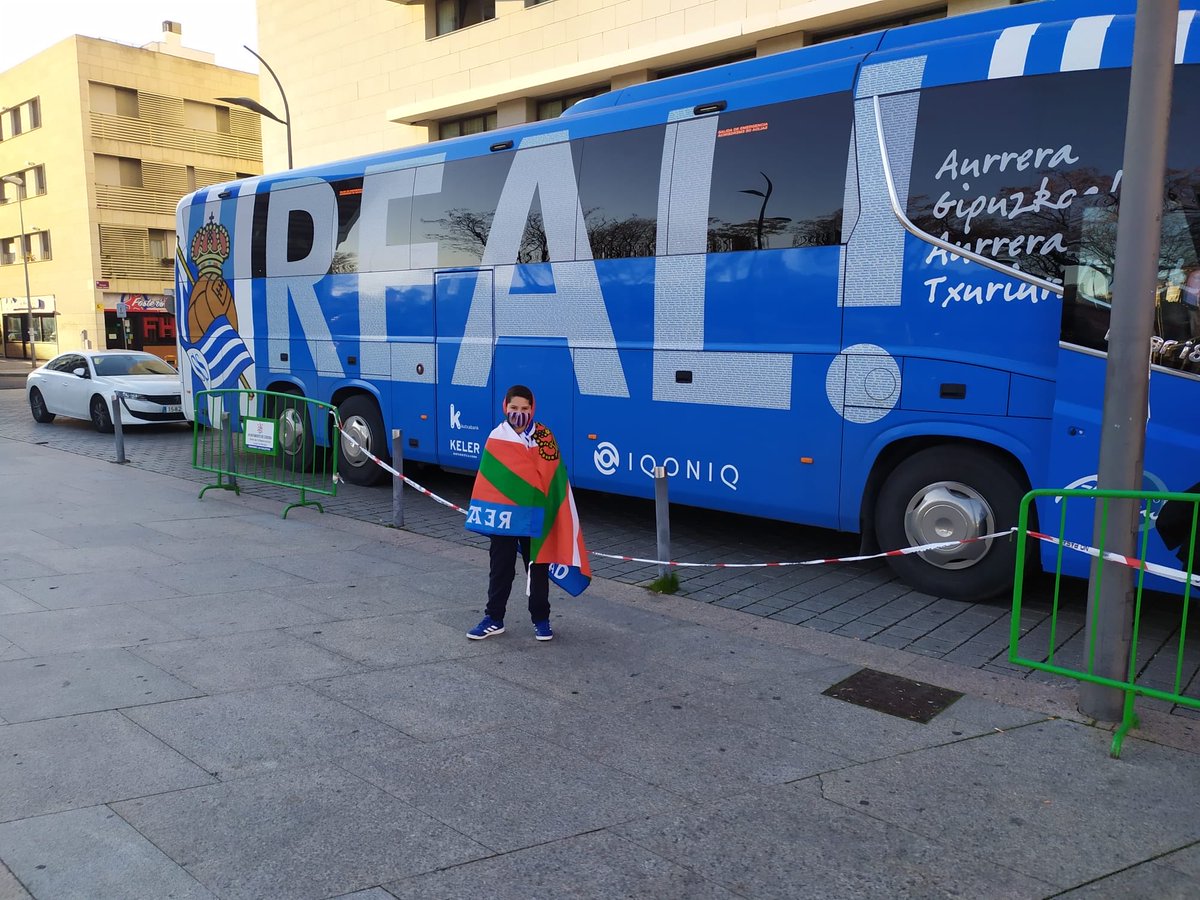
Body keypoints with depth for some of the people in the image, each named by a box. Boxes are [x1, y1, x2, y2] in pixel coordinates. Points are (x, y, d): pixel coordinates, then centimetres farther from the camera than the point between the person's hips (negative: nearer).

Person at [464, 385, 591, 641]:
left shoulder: (544, 436, -4)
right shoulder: (496, 437, -1)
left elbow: (554, 478, -3)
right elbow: (487, 478, 3)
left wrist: (552, 513, -7)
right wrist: (483, 514, 0)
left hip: (534, 517, -1)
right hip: (503, 516, 1)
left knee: (537, 568, 10)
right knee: (500, 568, 10)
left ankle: (541, 619, 23)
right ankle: (494, 619, 21)